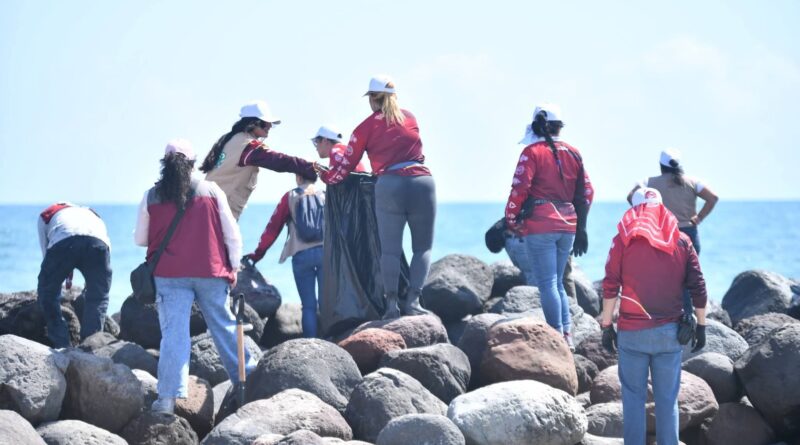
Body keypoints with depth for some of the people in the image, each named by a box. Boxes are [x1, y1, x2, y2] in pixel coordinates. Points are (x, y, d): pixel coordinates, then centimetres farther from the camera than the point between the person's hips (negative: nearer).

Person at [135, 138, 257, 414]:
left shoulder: (151, 198, 0)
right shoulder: (211, 191, 1)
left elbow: (140, 239, 9)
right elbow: (231, 233, 2)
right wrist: (234, 266, 11)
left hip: (169, 275, -1)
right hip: (210, 272, 1)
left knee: (173, 332, -5)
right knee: (224, 325, 14)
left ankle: (169, 396, -14)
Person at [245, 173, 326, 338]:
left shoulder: (291, 197, 11)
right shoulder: (326, 196, 14)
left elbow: (273, 227, 9)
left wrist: (258, 253, 14)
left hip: (301, 254, -1)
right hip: (326, 252, 1)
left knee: (309, 305, 3)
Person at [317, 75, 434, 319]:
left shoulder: (367, 127, 9)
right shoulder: (410, 118, 16)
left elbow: (346, 163, 15)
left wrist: (327, 175, 33)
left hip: (389, 186, -1)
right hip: (422, 182, 1)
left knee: (390, 249, 4)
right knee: (423, 247, 7)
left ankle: (391, 303, -3)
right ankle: (413, 301, -5)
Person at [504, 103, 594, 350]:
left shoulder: (532, 152, -6)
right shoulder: (572, 153, 11)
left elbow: (519, 189, -13)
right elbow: (586, 191, 12)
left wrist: (510, 221, -2)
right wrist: (580, 227, 18)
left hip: (540, 225, -6)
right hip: (568, 225, 6)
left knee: (547, 283, -3)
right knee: (557, 282, 16)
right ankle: (567, 335, 9)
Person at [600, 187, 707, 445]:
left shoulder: (624, 239, -1)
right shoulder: (681, 240, 4)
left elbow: (610, 286, -5)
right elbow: (698, 288, 3)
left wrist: (607, 325, 1)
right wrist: (701, 325, 11)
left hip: (632, 332, -2)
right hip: (670, 332, 2)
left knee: (633, 397, 5)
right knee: (668, 399, 8)